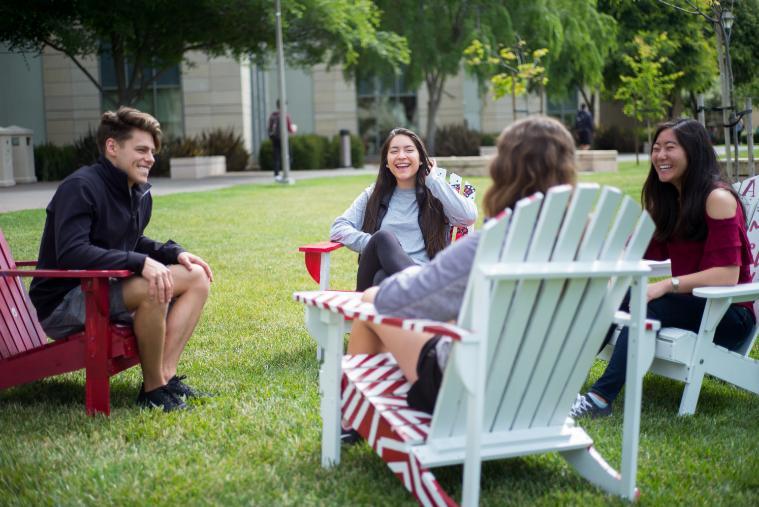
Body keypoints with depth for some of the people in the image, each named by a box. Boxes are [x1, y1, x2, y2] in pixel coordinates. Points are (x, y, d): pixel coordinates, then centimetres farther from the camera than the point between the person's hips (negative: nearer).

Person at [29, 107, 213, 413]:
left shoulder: (141, 194, 8)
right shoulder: (80, 188, -19)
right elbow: (71, 253, -31)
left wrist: (174, 253, 3)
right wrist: (139, 263, -36)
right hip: (61, 304, -9)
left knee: (196, 277, -1)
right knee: (153, 288, -34)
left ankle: (167, 375, -9)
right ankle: (153, 390, -17)